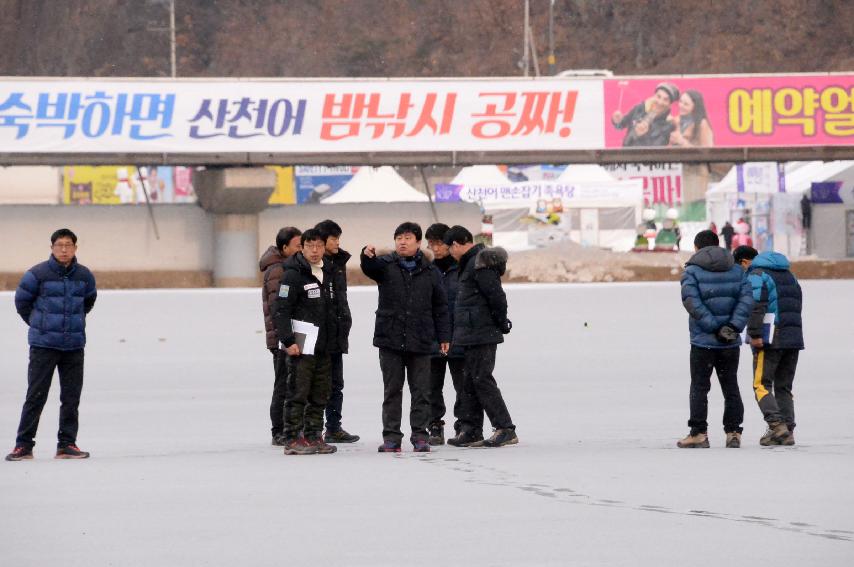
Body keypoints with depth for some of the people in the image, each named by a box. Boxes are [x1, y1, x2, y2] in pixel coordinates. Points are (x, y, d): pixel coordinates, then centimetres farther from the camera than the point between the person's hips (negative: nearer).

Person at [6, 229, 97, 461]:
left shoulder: (84, 275, 2)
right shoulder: (38, 274, -10)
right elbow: (22, 300, 4)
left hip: (74, 345, 3)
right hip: (43, 346, -3)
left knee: (71, 397, 6)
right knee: (36, 396, -2)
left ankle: (67, 444, 14)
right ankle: (23, 444, 4)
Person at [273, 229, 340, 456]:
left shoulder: (328, 273, 14)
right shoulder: (293, 275, -9)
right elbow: (281, 311, -12)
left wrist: (333, 340, 18)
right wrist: (288, 341, -18)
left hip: (324, 346, 7)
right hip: (301, 345, -7)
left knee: (320, 394, 9)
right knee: (297, 393, -7)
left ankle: (313, 437, 15)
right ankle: (293, 439, -6)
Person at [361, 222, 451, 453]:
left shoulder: (430, 273, 7)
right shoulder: (385, 265, 5)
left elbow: (440, 307, 10)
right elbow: (370, 267, -19)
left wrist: (443, 337, 5)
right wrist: (368, 256, -42)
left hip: (420, 341, 0)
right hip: (390, 338, 0)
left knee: (420, 391, 3)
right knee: (392, 391, 4)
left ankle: (420, 435, 9)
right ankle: (391, 436, 8)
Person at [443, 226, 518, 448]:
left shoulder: (480, 263, -16)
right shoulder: (472, 263, 16)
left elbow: (497, 296, -19)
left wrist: (501, 324, -8)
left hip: (481, 335, -10)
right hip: (472, 335, 10)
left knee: (482, 379, -9)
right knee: (469, 381, 11)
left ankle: (505, 430, -7)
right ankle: (471, 431, 14)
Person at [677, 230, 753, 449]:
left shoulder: (692, 271, -3)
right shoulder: (736, 270, 8)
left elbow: (692, 301, -16)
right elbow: (746, 299, -3)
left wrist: (715, 328, -16)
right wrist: (733, 326, -10)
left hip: (703, 341, -3)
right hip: (730, 342, 3)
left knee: (699, 387, 4)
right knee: (731, 387, 10)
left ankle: (698, 433, 2)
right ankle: (733, 432, 7)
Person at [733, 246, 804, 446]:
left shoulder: (756, 275, -5)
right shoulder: (788, 274, 22)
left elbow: (755, 305, -18)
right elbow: (797, 303, 21)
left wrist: (755, 334, -19)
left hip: (770, 339, -8)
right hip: (794, 339, 8)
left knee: (761, 384, -3)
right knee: (784, 386, 11)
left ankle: (776, 424, -17)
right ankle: (788, 432, 5)